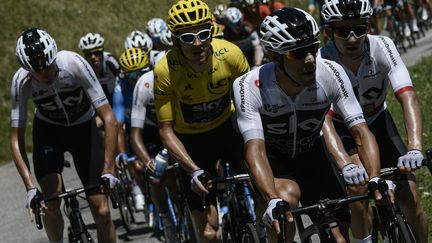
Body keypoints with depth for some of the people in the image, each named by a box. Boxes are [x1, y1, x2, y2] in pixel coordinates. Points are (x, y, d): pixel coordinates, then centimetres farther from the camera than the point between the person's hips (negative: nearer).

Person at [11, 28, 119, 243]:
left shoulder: (74, 64, -32)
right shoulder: (22, 81, -27)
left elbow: (109, 119, -31)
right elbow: (16, 139, -21)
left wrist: (108, 170, -36)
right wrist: (30, 187, -31)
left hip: (83, 128, -1)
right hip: (48, 130, 1)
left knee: (101, 211, -8)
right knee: (50, 202, -21)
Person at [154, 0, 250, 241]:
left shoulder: (230, 54, -24)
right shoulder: (165, 70, -27)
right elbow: (167, 131, -18)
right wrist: (194, 171, -28)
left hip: (227, 126, 2)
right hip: (191, 139, -2)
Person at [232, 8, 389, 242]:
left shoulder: (331, 73, -26)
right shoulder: (249, 87, -32)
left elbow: (361, 131, -27)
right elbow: (255, 150, -39)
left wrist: (375, 179, -44)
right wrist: (273, 200, -55)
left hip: (311, 155, 3)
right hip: (272, 158, -3)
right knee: (287, 197, -35)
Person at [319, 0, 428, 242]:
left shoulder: (382, 47, -27)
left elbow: (408, 98, -36)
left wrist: (415, 149, -51)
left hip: (378, 122, 2)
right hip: (342, 129, -2)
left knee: (409, 199, -9)